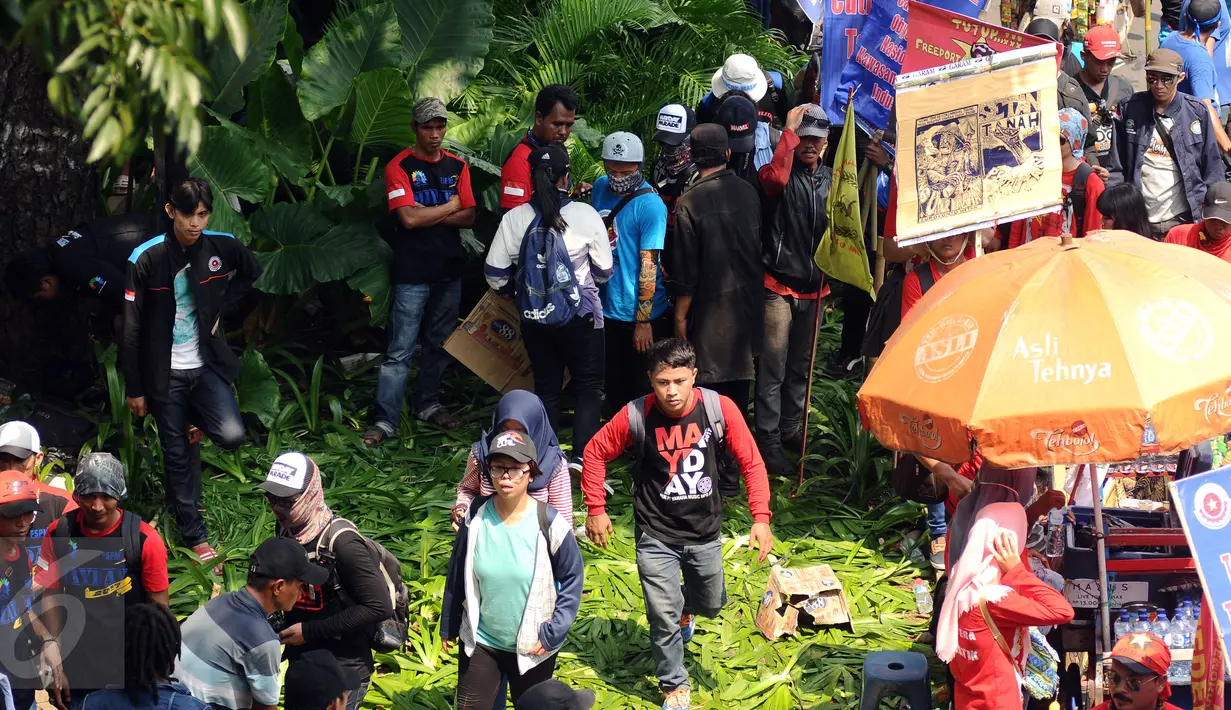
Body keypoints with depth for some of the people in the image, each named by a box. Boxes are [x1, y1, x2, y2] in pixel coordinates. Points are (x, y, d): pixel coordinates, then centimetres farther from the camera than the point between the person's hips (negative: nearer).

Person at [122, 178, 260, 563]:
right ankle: (194, 535, 18)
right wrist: (135, 389, -5)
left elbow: (253, 275, 16)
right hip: (165, 372, -1)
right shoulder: (147, 259, -11)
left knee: (231, 435, -18)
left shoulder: (222, 246, -6)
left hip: (208, 365, 1)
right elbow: (132, 329, -6)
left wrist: (223, 308, 2)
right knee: (178, 456, 5)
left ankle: (194, 418, 16)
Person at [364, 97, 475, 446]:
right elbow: (409, 218, -17)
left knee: (439, 344, 14)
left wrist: (428, 216, -12)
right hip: (412, 273, -5)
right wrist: (449, 207, -5)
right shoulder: (400, 166, -6)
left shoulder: (457, 166, 9)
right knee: (401, 350, -7)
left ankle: (428, 405, 29)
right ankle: (385, 420, -6)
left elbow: (468, 217, 2)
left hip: (449, 270, 5)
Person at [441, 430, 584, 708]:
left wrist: (554, 632, -10)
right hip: (480, 642, 2)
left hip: (533, 647, -2)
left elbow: (573, 577, -6)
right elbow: (457, 575, 3)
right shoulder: (475, 517, -9)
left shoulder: (549, 522, -16)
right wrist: (448, 626, 9)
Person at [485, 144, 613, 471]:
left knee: (546, 387, 14)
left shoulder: (514, 218, -7)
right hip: (580, 315, -3)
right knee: (589, 386, 8)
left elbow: (495, 276, -2)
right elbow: (604, 271, -1)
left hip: (534, 317, 3)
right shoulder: (585, 215, -12)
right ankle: (581, 457, -7)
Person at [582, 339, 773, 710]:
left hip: (705, 534, 2)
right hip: (656, 537, -2)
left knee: (711, 603, 23)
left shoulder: (720, 408, -18)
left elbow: (751, 462, -8)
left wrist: (761, 517, -13)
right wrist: (596, 509, -2)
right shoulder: (635, 416, -20)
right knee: (664, 617, -2)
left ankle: (684, 606, 59)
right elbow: (595, 453, -4)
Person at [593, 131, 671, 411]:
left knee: (644, 392, 4)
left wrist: (643, 321, -18)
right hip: (607, 311, 6)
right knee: (615, 389, 15)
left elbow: (648, 264, -17)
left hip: (641, 315, -6)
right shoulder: (601, 188, 4)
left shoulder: (649, 205, -15)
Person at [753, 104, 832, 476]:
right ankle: (769, 439, -1)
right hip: (779, 285, -6)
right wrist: (789, 130, -26)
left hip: (813, 287, 6)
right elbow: (773, 178, -33)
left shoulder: (831, 179, 9)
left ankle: (791, 427, 31)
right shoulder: (783, 172, -8)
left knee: (802, 364, 17)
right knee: (774, 366, -6)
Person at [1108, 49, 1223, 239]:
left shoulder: (1197, 112, 2)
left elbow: (1212, 168, 7)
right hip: (1139, 222, 1)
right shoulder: (1130, 109, 2)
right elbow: (1116, 167, 5)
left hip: (1183, 218, -1)